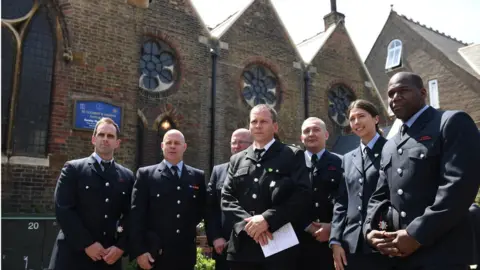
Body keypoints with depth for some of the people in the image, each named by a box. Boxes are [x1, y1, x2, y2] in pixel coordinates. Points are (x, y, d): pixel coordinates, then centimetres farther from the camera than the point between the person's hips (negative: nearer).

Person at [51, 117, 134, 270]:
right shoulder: (73, 169, 1)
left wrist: (121, 246, -7)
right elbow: (63, 209, -7)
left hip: (110, 256, 3)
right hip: (73, 254, -2)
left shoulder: (127, 176, 10)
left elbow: (130, 215, 6)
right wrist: (87, 244, -12)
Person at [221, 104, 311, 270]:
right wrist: (248, 224, -12)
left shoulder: (293, 156, 4)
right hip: (242, 248, 3)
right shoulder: (236, 160, 14)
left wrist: (267, 219, -17)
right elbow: (227, 198, 6)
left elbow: (302, 195, -8)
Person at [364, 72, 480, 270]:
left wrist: (416, 234, -18)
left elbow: (460, 184, -16)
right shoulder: (389, 147, 18)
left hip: (441, 253, -7)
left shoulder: (453, 123, -4)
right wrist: (370, 230, -2)